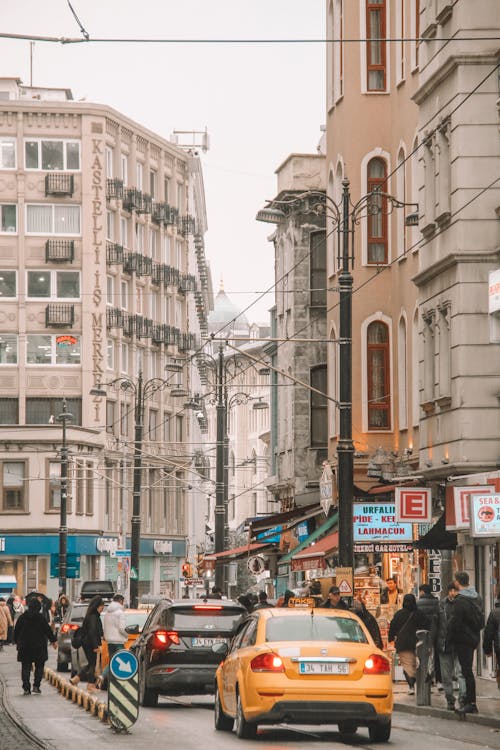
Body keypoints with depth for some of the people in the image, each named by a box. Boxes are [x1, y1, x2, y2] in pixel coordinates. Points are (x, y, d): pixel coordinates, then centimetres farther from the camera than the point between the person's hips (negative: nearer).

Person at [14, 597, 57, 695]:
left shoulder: (22, 617, -1)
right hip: (39, 647, -2)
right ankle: (36, 686, -3)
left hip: (25, 647, 2)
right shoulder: (41, 618, -9)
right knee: (39, 667, 9)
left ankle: (26, 688, 0)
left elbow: (16, 631, 8)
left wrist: (16, 641, 23)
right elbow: (48, 630, -4)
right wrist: (53, 640, 9)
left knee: (26, 668, 6)